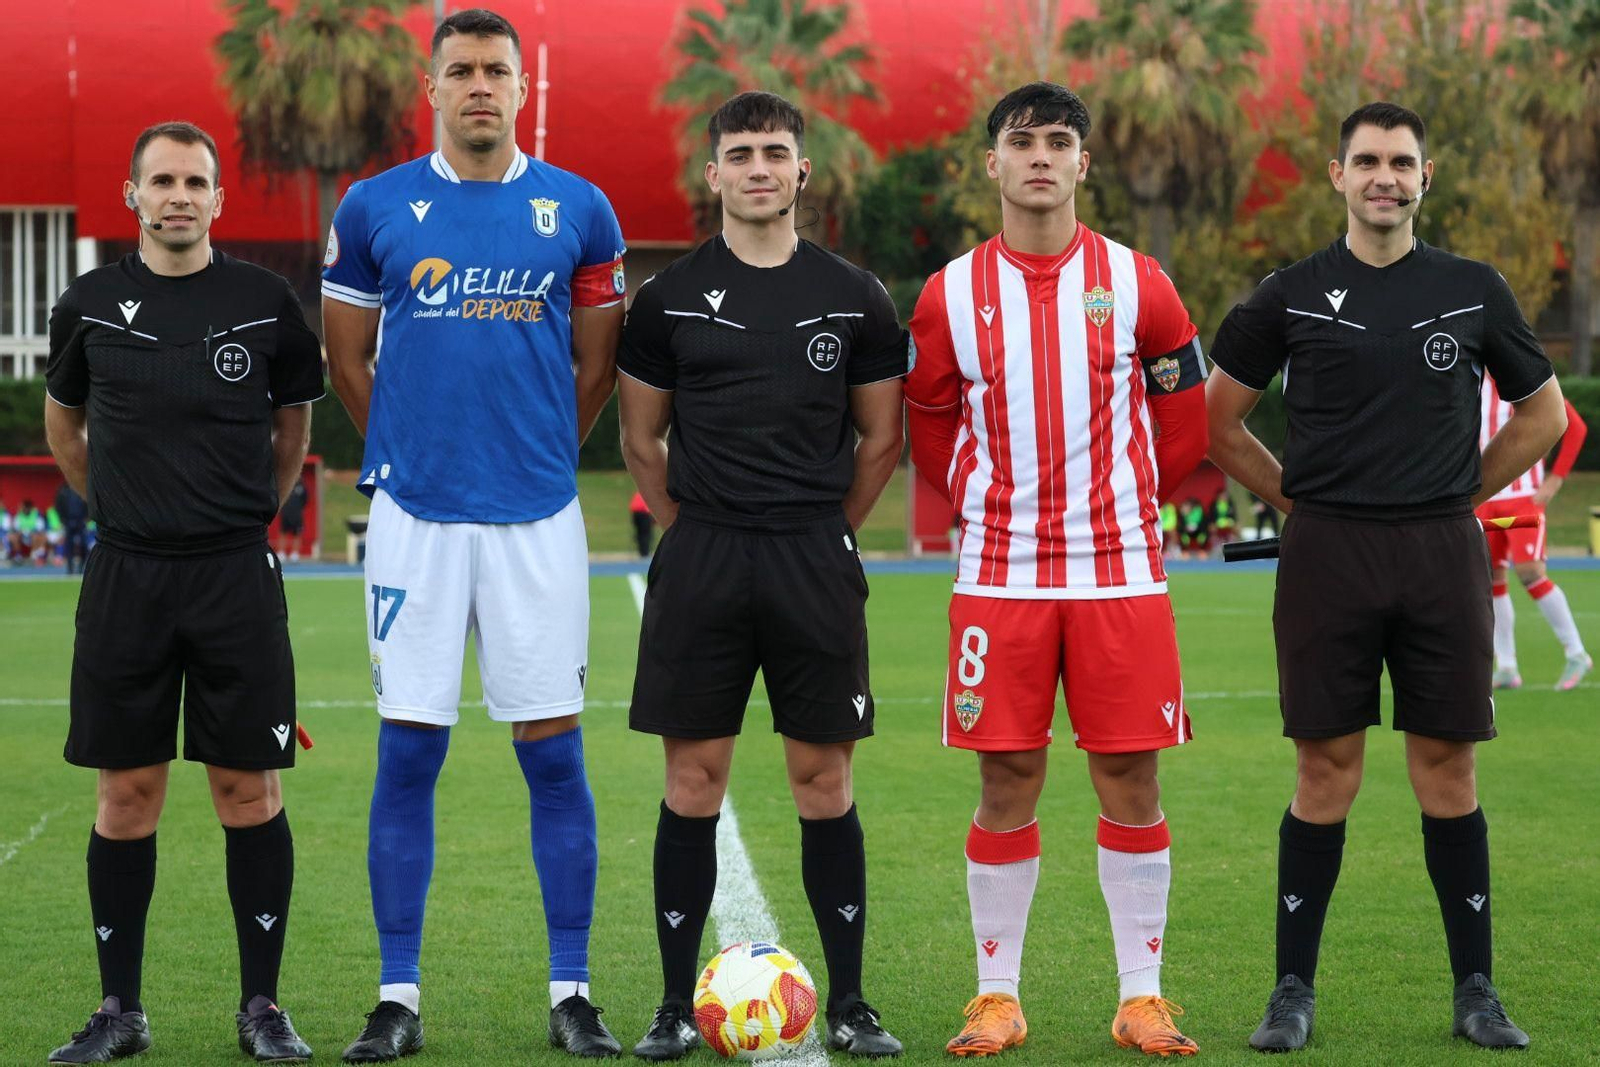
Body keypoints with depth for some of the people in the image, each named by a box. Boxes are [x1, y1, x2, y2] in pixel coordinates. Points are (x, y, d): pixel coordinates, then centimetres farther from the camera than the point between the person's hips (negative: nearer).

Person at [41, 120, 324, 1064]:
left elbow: (294, 424, 15)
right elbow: (64, 423, 20)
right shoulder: (90, 306, 4)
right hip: (126, 578, 1)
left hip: (237, 575, -1)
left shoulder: (265, 303, 0)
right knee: (127, 796, 4)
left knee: (250, 791, 0)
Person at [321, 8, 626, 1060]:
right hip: (416, 514, 0)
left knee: (555, 754, 2)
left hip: (537, 514, 0)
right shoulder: (375, 208, 4)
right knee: (408, 754, 2)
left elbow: (598, 363, 13)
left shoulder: (579, 210, 4)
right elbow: (349, 359, 13)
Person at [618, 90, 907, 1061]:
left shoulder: (855, 298, 5)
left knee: (825, 781, 3)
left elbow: (883, 439, 12)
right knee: (693, 781, 1)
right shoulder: (670, 299, 4)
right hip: (701, 564, 0)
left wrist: (821, 536, 10)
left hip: (816, 560, 0)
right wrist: (700, 534, 8)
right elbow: (642, 440, 12)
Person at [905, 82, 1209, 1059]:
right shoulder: (952, 294, 3)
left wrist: (1132, 502, 11)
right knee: (1007, 783, 2)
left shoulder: (1135, 283, 2)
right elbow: (929, 424, 17)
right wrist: (982, 503, 10)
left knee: (1131, 777, 1)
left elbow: (1186, 414, 12)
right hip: (1001, 575, 0)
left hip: (1120, 571, 0)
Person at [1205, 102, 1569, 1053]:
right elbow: (1219, 419, 11)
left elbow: (1543, 412, 16)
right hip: (1328, 554, -1)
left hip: (1443, 554, 1)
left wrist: (1461, 493, 9)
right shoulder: (1292, 297, 3)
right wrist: (1300, 499, 5)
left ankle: (1476, 987, 11)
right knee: (1327, 772, 1)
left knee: (1448, 770, 3)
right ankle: (1294, 989, 8)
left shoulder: (1474, 291, 6)